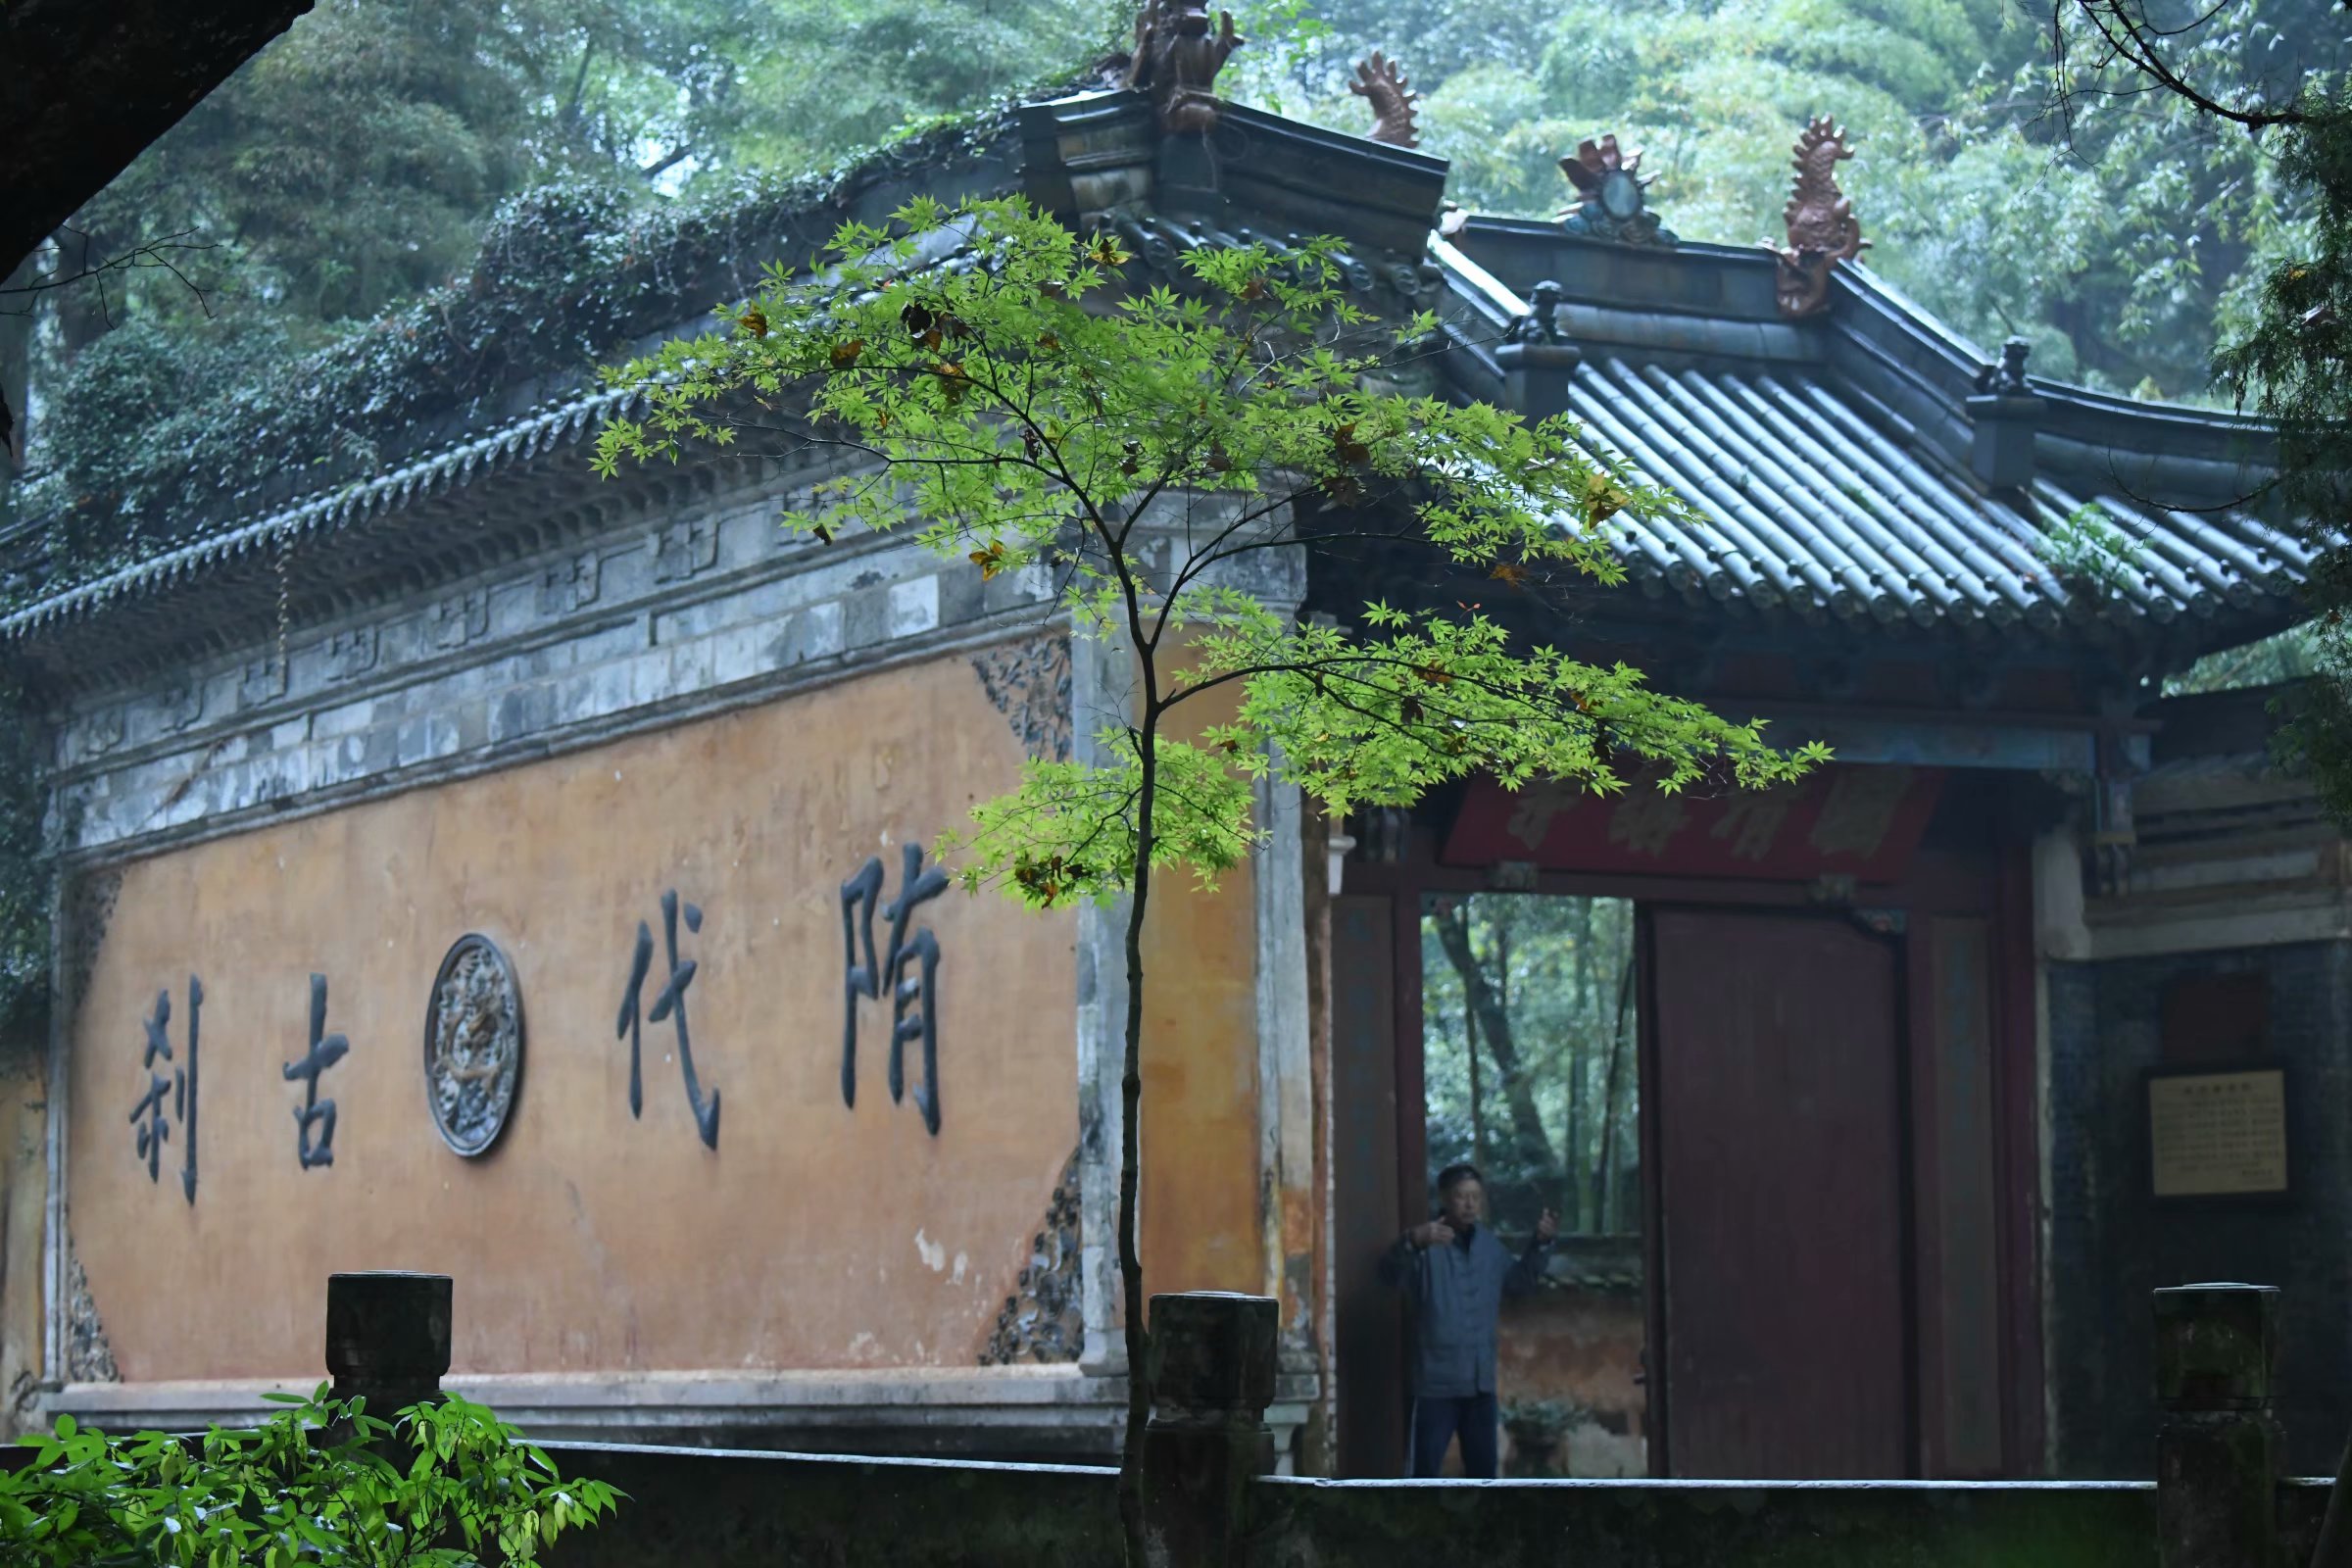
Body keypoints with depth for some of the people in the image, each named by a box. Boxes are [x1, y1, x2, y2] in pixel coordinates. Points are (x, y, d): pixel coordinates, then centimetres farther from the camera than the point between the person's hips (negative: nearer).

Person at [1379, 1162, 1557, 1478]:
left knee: (1483, 1469, 15)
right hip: (1435, 1382, -6)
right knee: (1423, 1472, -3)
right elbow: (1390, 1273, -31)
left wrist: (1541, 1244, 7)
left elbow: (1520, 1280, 23)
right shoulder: (1428, 1244, -13)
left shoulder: (1489, 1245, 8)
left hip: (1480, 1381, 6)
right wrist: (1412, 1242, -52)